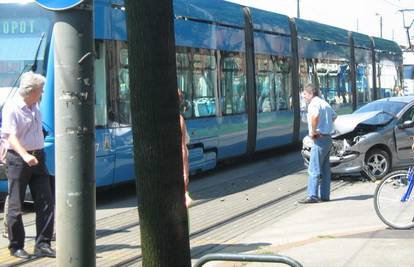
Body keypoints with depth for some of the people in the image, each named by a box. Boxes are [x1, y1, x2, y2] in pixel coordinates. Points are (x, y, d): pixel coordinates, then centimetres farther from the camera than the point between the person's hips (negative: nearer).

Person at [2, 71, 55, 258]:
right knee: (16, 206, 1)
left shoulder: (34, 107, 12)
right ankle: (16, 247, 12)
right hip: (18, 160, -7)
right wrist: (24, 155, -38)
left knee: (45, 202, 2)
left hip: (37, 158, 7)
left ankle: (42, 244, 8)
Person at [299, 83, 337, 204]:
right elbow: (334, 116, 35)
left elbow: (315, 116, -35)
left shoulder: (314, 104, -13)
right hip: (328, 138, 10)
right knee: (325, 169, 12)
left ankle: (312, 196, -9)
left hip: (320, 139, -10)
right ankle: (325, 195, 15)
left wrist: (313, 131, -23)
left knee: (314, 169, -8)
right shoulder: (324, 103, 18)